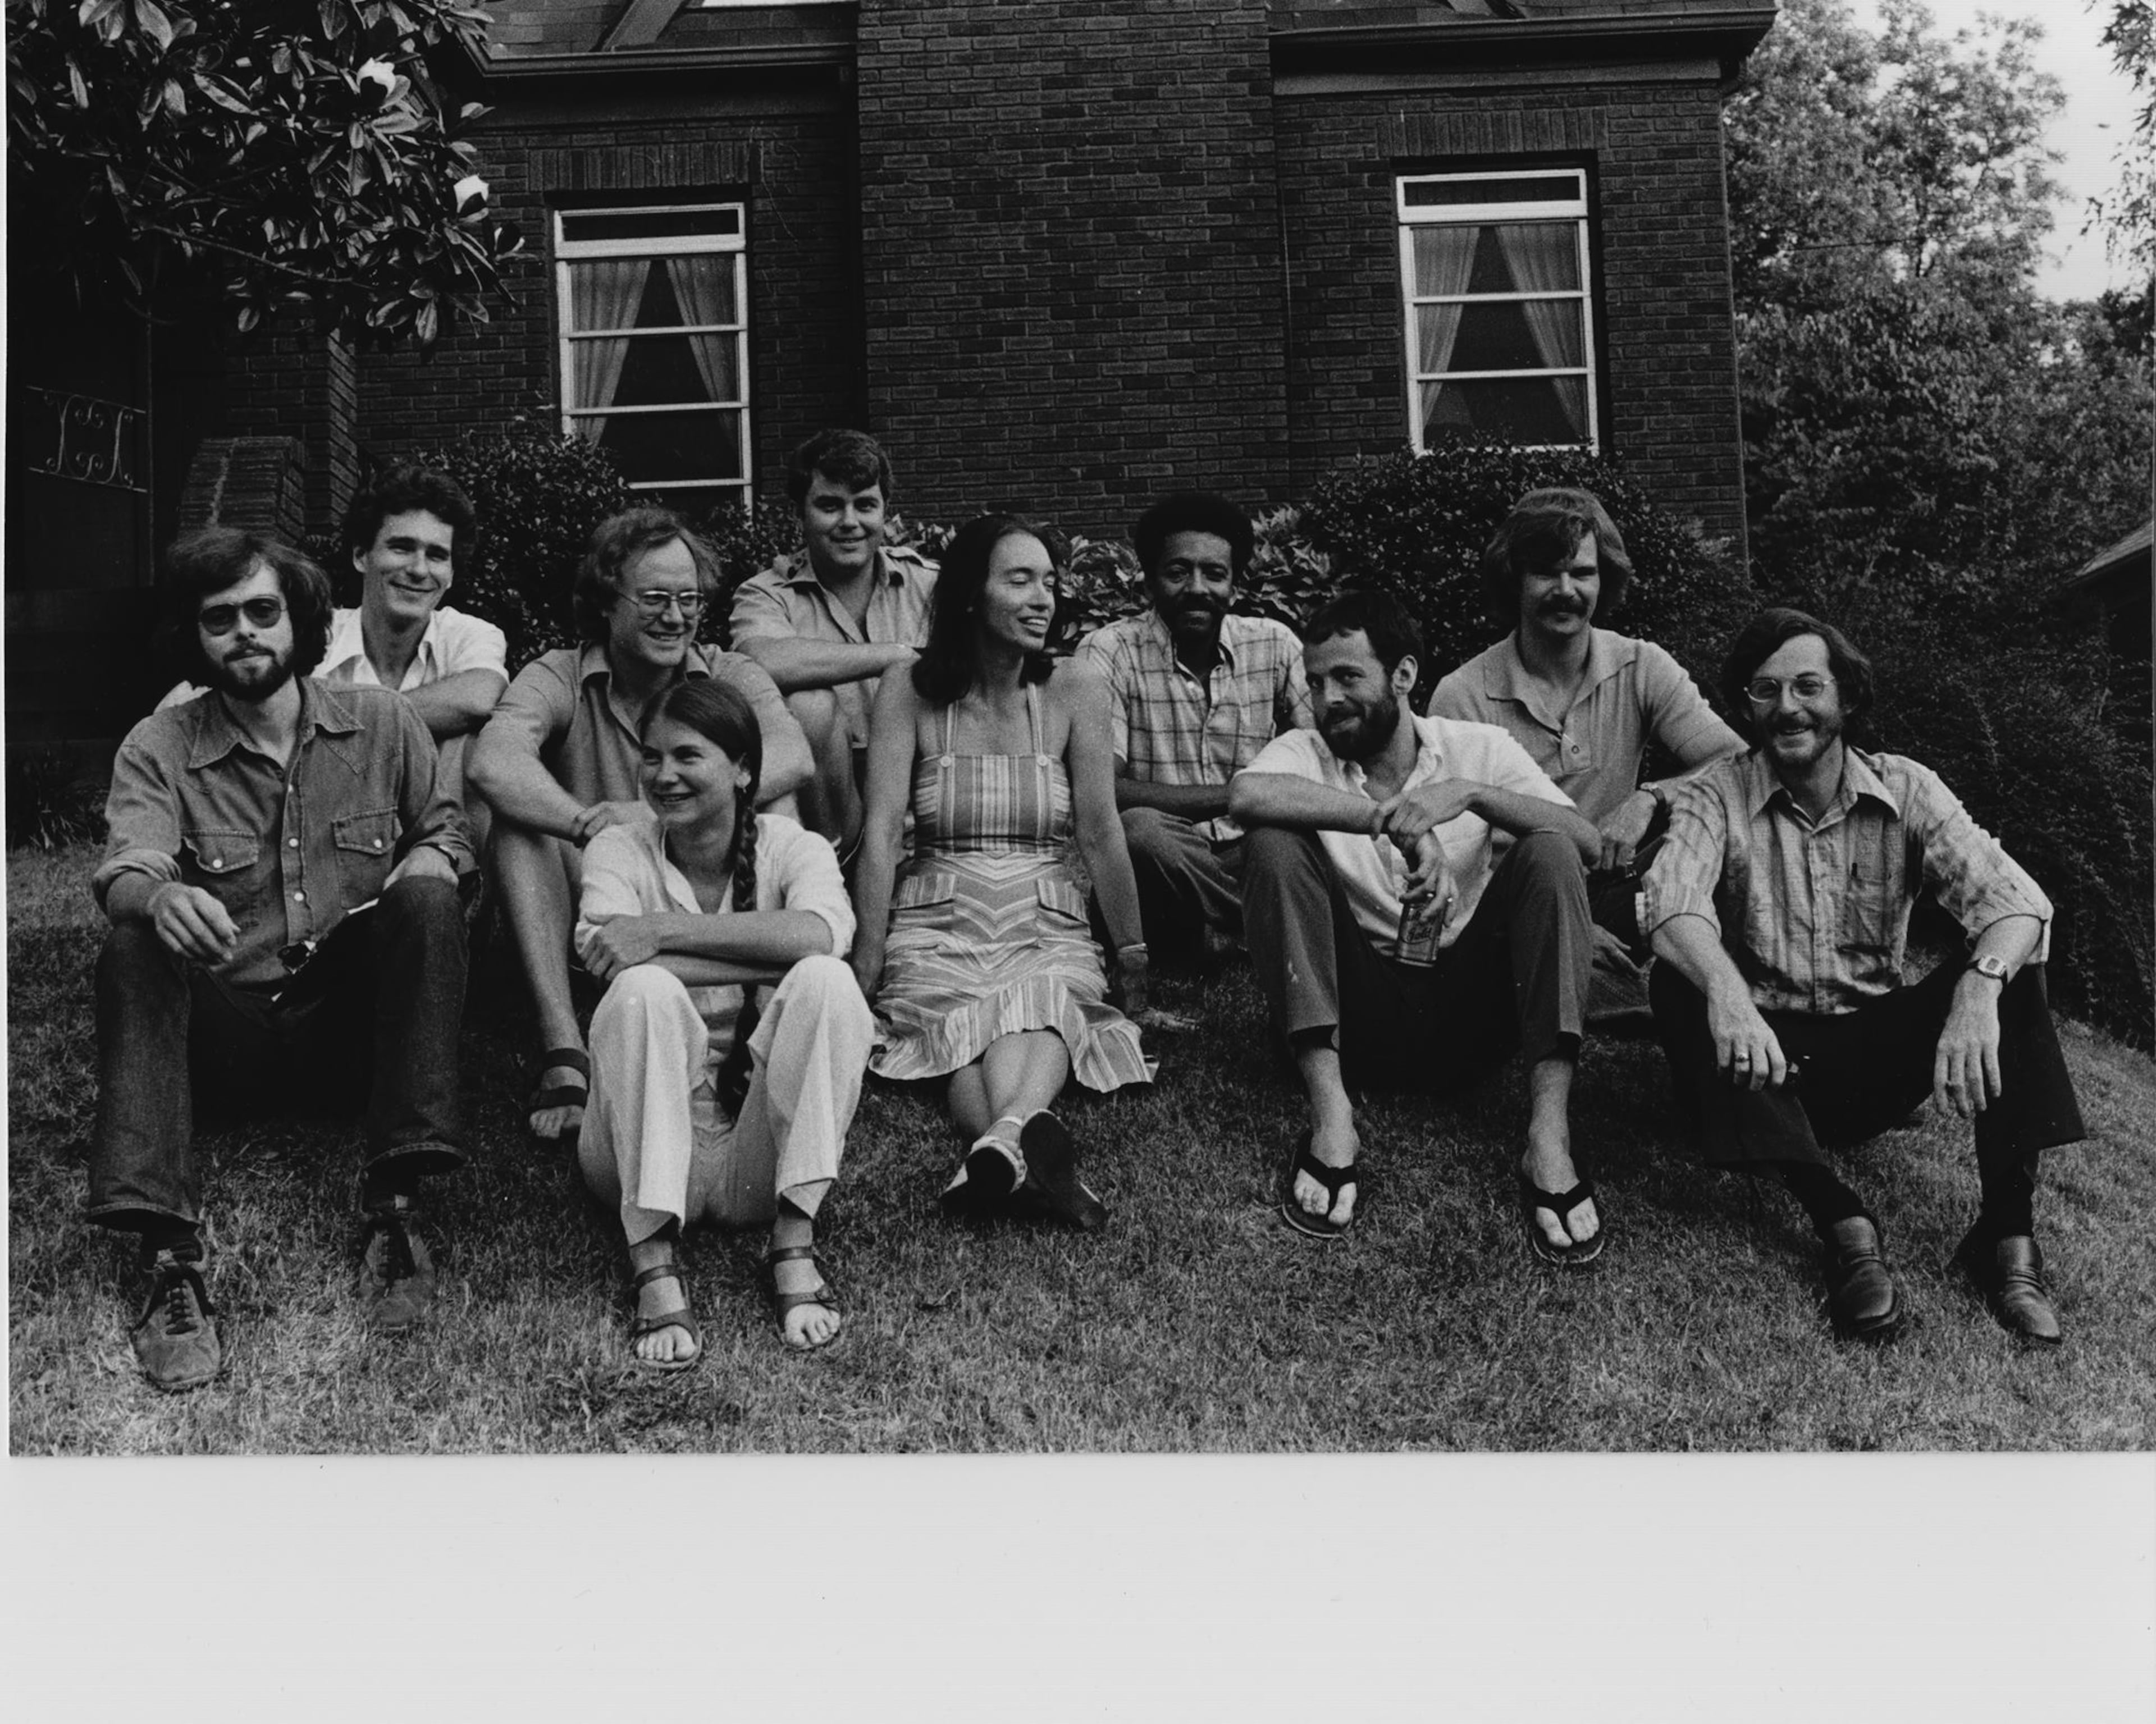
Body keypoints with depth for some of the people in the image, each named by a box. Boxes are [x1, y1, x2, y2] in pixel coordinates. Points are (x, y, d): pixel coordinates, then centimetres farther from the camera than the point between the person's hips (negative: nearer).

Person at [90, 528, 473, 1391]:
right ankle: (172, 1254, -36)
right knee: (131, 945, -28)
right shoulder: (158, 748, 4)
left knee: (427, 899, -26)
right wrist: (161, 897, -39)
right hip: (229, 1024, 0)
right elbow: (126, 867, -13)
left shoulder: (381, 722, 8)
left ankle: (397, 1201, -28)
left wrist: (424, 867, -13)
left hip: (356, 1014, 0)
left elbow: (444, 832, 12)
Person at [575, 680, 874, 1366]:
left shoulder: (792, 848, 2)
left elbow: (823, 934, -23)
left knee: (827, 982, -24)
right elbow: (609, 959, -19)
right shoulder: (618, 849, 3)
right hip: (647, 1150, 0)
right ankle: (654, 1265, -28)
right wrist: (771, 960, -21)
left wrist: (665, 930, -26)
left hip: (762, 1154, 0)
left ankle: (794, 1244, -21)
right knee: (645, 990, -27)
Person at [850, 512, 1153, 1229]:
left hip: (1047, 926, 0)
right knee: (964, 1021, -31)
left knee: (1042, 1007, -33)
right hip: (937, 924, 0)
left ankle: (1003, 1144, -61)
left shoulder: (1073, 693, 1)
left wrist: (1132, 953, 1)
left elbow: (1100, 834, 0)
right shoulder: (910, 694, -1)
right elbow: (881, 831, -6)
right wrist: (867, 960, -12)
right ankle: (1031, 1144, -58)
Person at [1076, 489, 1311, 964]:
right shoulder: (1109, 652, -7)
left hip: (1250, 853, 3)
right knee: (1141, 829, -35)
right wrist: (1235, 795, -23)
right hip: (1162, 868, -2)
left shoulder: (1275, 645, 5)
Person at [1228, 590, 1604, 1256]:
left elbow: (1588, 842, -11)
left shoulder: (1480, 748, 5)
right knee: (1277, 844, -20)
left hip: (1468, 1010, 1)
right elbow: (1245, 794, -25)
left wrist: (1470, 794, -25)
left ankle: (1549, 1139, -31)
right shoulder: (1306, 754, 2)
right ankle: (1331, 1119, -29)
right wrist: (1395, 823, -30)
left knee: (1548, 853, -21)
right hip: (1359, 1013, 0)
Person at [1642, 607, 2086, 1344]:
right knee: (1681, 986, -30)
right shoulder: (1717, 797, -5)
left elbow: (2010, 896, -16)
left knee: (2007, 965, -20)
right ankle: (1842, 1223, -34)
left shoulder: (1906, 790, -1)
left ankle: (2008, 1228, -22)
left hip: (1879, 1051, 1)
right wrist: (1726, 990, -47)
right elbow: (1671, 900, -25)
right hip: (1770, 1052, -1)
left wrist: (1979, 986, -39)